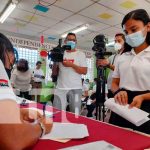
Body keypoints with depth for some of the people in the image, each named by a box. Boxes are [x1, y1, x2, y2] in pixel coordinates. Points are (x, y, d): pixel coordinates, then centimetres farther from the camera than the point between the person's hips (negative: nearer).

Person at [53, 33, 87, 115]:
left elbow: (84, 71, -2)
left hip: (75, 89, -2)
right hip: (60, 88, 2)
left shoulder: (80, 54, 8)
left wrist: (71, 65, -11)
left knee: (75, 114, 1)